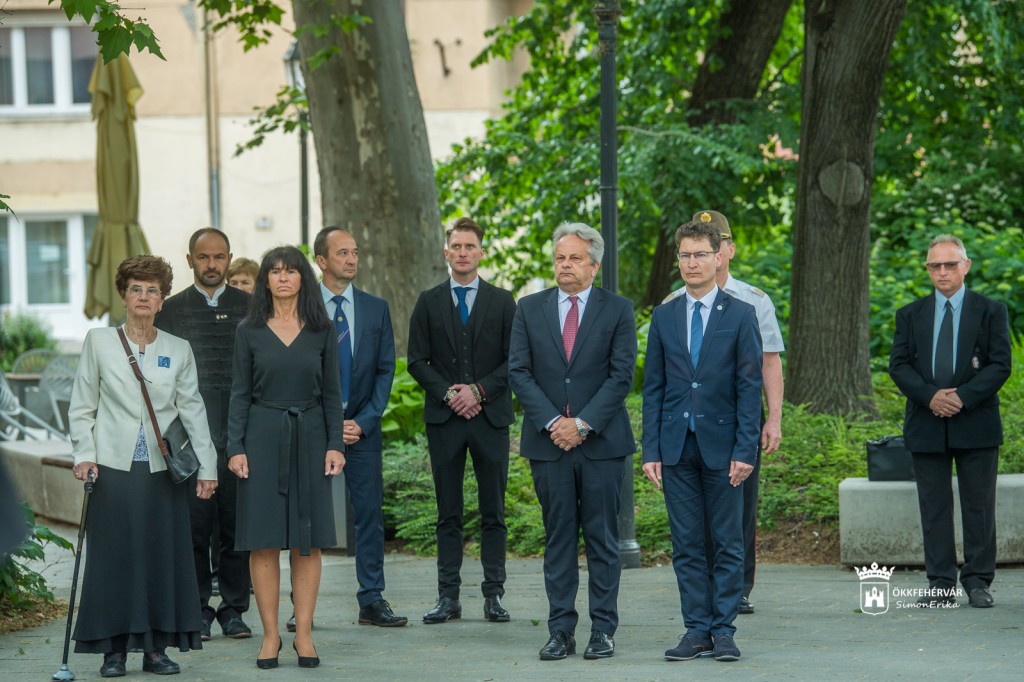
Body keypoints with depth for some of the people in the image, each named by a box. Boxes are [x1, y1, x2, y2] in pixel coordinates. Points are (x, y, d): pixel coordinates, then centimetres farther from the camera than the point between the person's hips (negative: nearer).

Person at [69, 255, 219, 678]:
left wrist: (207, 467, 2)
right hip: (114, 467, -1)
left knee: (164, 556, 1)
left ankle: (156, 647, 7)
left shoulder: (178, 350, 8)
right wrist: (84, 455, -5)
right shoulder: (99, 342, 4)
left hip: (163, 469, 2)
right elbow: (82, 407, 6)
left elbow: (193, 412, 8)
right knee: (114, 556, -2)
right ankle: (114, 649, 4)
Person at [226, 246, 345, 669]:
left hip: (309, 438, 1)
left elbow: (331, 392, 7)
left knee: (307, 541, 1)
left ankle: (303, 635, 5)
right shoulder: (249, 331, 3)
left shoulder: (320, 330, 5)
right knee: (264, 541, -2)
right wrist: (235, 448, -5)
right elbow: (240, 393, 3)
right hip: (263, 438, -1)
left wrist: (335, 444, -2)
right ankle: (270, 635, 3)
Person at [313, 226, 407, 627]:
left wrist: (363, 421, -6)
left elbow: (385, 370, 6)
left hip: (363, 427, 2)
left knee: (369, 515, 2)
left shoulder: (376, 309, 8)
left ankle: (372, 601, 6)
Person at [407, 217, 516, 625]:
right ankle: (448, 597, 4)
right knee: (448, 513, 2)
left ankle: (494, 595, 5)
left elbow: (514, 360, 3)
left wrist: (479, 390, -10)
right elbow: (417, 361, 5)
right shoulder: (429, 302, 9)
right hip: (444, 419, 0)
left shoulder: (502, 302, 7)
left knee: (493, 512, 1)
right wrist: (447, 394, -9)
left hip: (491, 417, 0)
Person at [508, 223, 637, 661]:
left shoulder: (618, 310, 3)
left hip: (601, 443, -2)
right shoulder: (529, 309, 8)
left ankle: (603, 630, 6)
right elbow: (518, 372, 2)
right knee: (558, 539, 4)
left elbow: (622, 375, -4)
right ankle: (561, 631, 7)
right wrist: (552, 422, -9)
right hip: (548, 442, 2)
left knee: (603, 539, 1)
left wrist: (583, 424, -12)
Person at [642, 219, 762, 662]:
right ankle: (697, 630, 9)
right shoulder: (664, 317, 8)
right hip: (677, 447, 3)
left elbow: (750, 388, -3)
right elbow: (653, 388, 8)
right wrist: (651, 450, 1)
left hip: (721, 446, -3)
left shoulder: (740, 316, 0)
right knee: (686, 544, 4)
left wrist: (745, 450, -10)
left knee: (727, 543, 1)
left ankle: (723, 630, 6)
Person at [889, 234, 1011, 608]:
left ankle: (978, 582, 6)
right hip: (926, 424, 2)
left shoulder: (991, 311, 4)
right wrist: (930, 396, -13)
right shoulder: (910, 315, 11)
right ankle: (941, 584, 6)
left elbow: (1000, 365, -3)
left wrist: (962, 397, -14)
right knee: (934, 508, 2)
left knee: (978, 506, 0)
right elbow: (898, 366, 4)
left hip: (976, 424, -2)